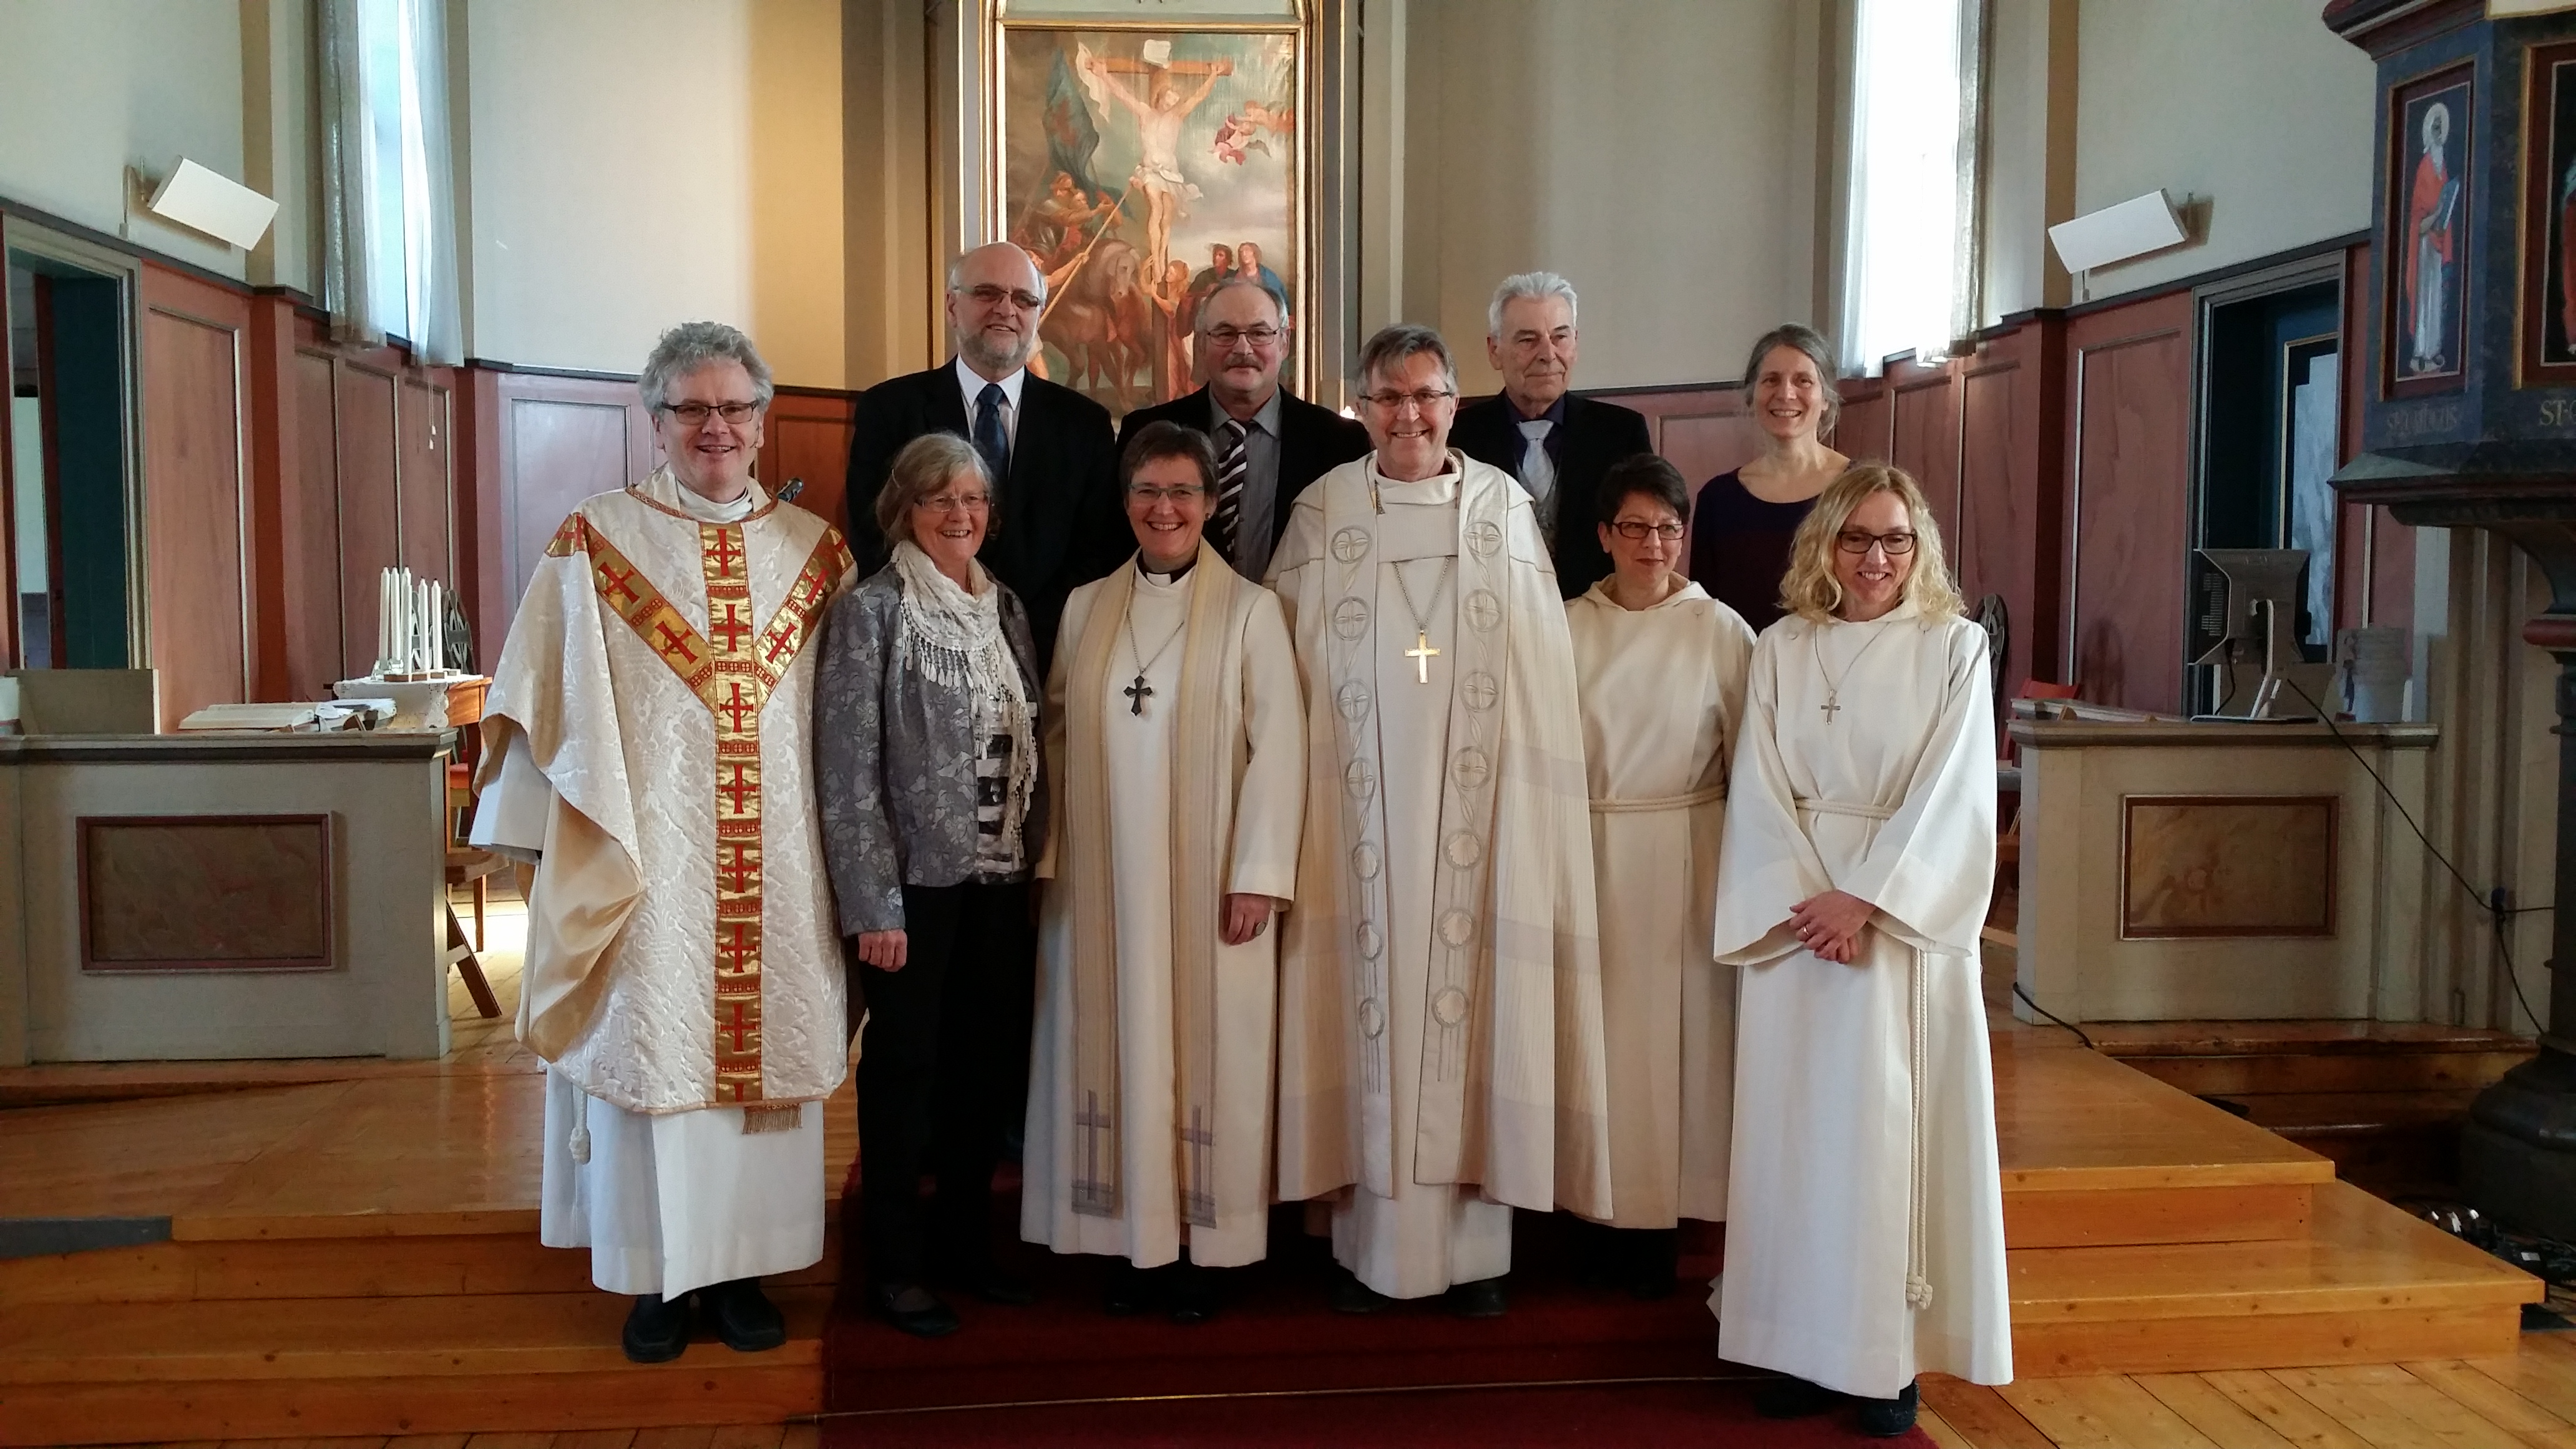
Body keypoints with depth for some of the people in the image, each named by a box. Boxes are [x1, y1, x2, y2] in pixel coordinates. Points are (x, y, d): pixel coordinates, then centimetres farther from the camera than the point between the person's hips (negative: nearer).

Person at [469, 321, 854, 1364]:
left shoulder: (812, 550, 7)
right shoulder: (596, 541, 0)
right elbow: (553, 703, -2)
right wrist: (559, 846, -7)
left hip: (775, 871, 3)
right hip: (642, 869, -2)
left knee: (762, 1047, 7)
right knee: (649, 1048, 3)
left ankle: (741, 1267, 22)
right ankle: (657, 1276, 18)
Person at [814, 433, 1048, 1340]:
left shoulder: (1005, 608, 10)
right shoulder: (870, 610, -7)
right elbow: (846, 767, -11)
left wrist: (1035, 858, 5)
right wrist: (871, 904, -14)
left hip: (1001, 880, 6)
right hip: (916, 881, -5)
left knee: (993, 1064, 11)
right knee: (905, 1069, 5)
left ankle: (963, 1239, 29)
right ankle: (895, 1266, 20)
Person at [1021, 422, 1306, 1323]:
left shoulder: (1251, 611, -3)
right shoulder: (1085, 608, 8)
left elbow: (1278, 747, -8)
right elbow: (1057, 736, 8)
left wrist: (1257, 875, -13)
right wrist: (1053, 856, 2)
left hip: (1209, 882, -3)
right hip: (1105, 880, 3)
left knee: (1207, 1052, 3)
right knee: (1117, 1050, 6)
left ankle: (1202, 1248, 13)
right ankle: (1131, 1240, 16)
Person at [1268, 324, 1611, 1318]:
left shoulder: (1503, 507, 5)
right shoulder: (1323, 511, 3)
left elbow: (1539, 670, 5)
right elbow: (1287, 662, 5)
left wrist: (1534, 802, -2)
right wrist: (1300, 802, -1)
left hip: (1472, 807, 0)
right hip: (1362, 805, 0)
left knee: (1473, 993, 2)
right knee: (1370, 995, 1)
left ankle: (1475, 1243, 13)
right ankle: (1372, 1243, 12)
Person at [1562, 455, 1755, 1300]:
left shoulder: (1720, 631, -3)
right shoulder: (1567, 629, 2)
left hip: (1687, 858, -2)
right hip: (1591, 855, 2)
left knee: (1682, 1024, 3)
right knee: (1605, 1023, 6)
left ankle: (1668, 1210, 16)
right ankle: (1616, 1210, 18)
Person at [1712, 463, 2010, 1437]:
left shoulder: (1955, 647, 2)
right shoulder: (1780, 651, 7)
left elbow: (1948, 793, -6)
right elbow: (1759, 790, 1)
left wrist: (1863, 898, -15)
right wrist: (1805, 899, -12)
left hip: (1905, 920, -2)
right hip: (1793, 914, 2)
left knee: (1890, 1128, 0)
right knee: (1796, 1128, 3)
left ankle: (1891, 1354, 9)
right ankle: (1804, 1345, 12)